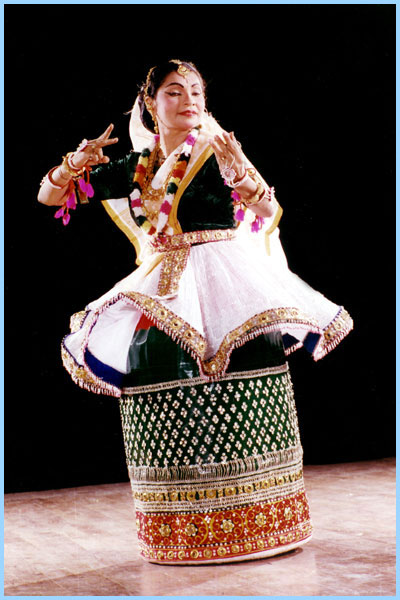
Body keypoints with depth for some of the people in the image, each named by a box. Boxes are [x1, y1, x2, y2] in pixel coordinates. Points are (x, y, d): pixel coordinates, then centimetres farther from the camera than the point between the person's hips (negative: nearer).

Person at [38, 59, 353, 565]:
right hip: (160, 294, 3)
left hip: (225, 281, -3)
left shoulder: (217, 151, 4)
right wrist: (78, 162, -4)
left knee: (238, 406, -13)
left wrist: (240, 170, -26)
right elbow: (49, 195, 17)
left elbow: (268, 212, -9)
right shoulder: (135, 167, 14)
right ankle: (179, 534, 4)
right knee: (168, 409, -8)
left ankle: (259, 519, 2)